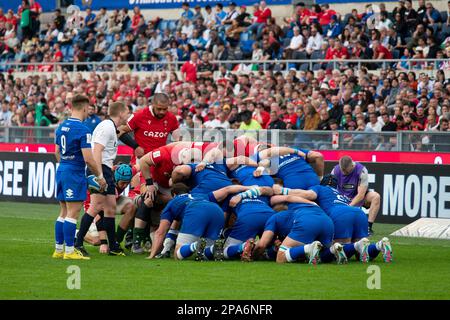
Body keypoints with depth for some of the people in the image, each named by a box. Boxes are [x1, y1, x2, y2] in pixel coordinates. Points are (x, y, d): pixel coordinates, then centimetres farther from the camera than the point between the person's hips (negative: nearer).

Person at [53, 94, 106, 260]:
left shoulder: (61, 127, 9)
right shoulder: (83, 130, -15)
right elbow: (88, 159, -18)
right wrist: (100, 176, -7)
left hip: (61, 171, 8)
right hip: (75, 174, -8)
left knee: (64, 212, 14)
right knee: (72, 213, -5)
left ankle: (59, 249, 16)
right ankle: (69, 251, -4)